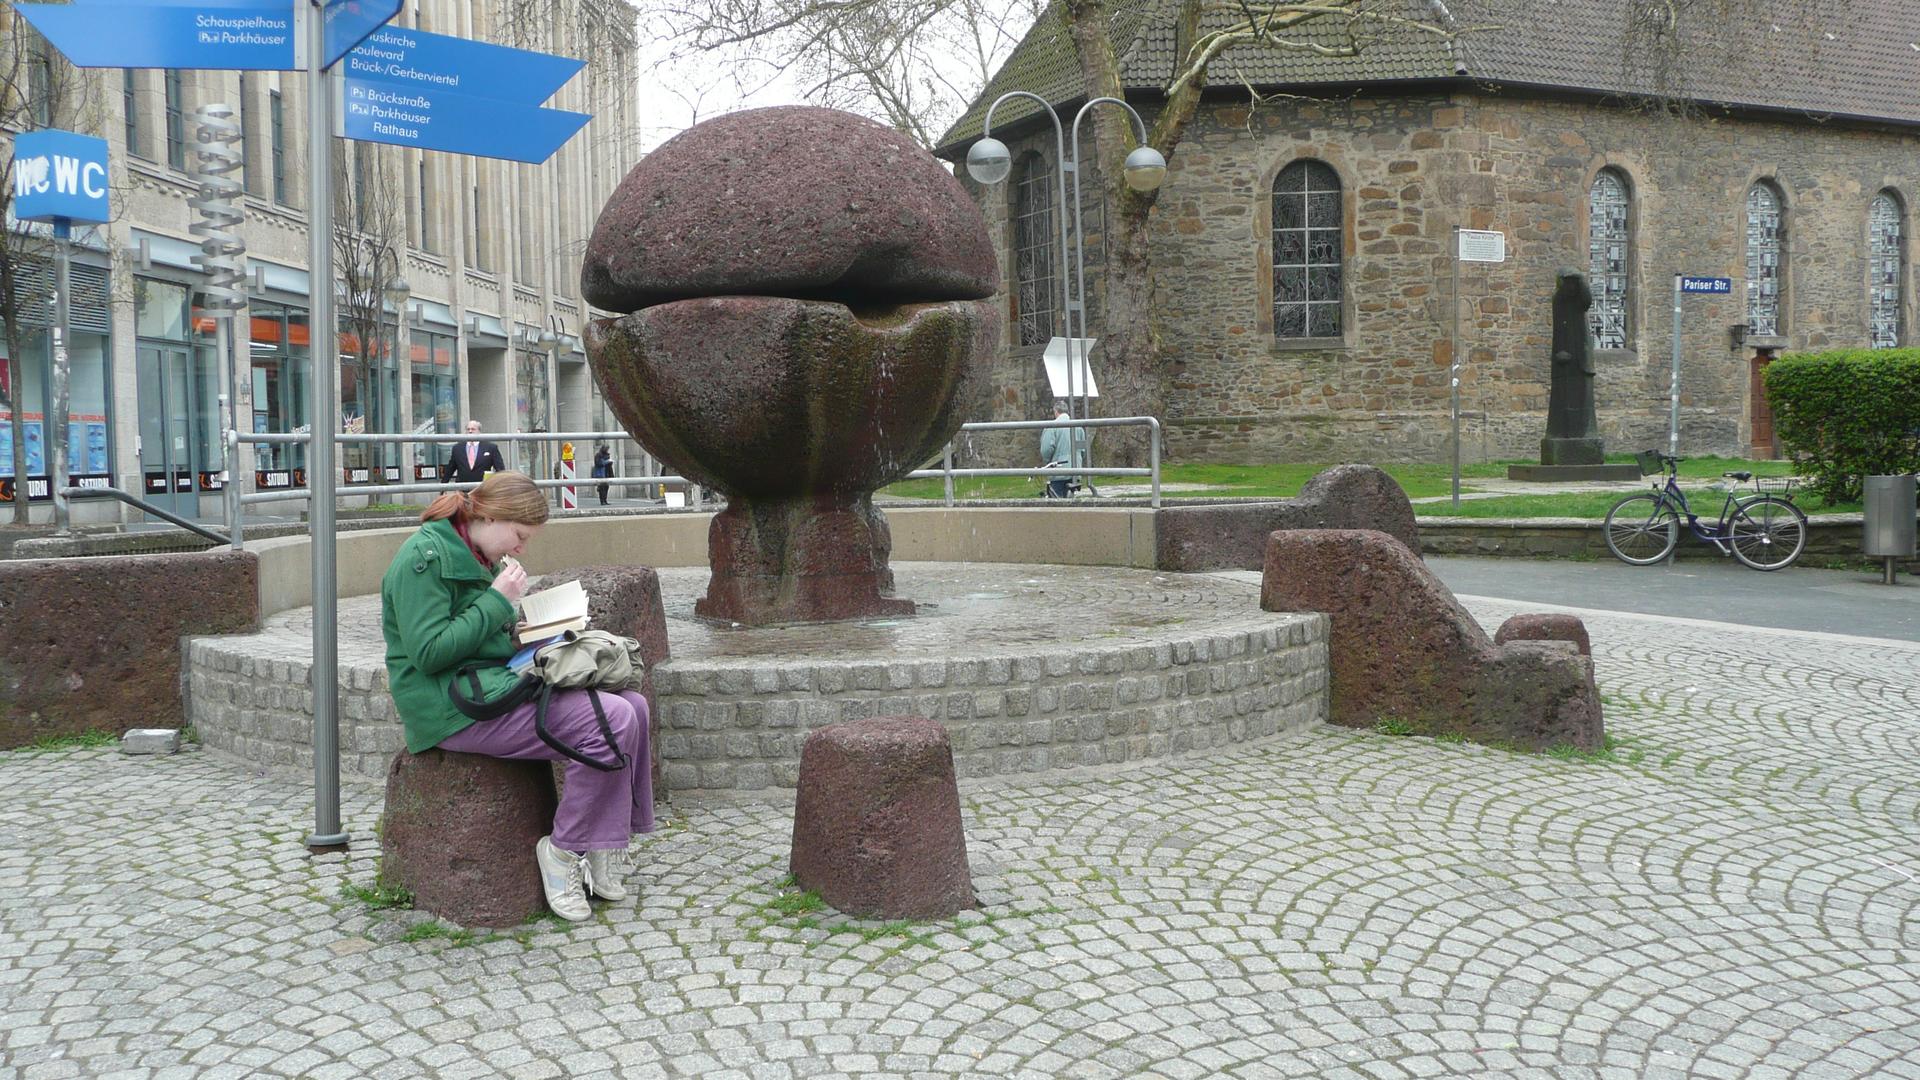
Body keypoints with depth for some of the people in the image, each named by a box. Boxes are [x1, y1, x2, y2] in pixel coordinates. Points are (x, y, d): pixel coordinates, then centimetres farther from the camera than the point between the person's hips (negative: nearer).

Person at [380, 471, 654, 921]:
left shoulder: (477, 558, 17)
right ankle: (562, 850, -8)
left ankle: (606, 852, -5)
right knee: (612, 722, -23)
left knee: (631, 706, -4)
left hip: (493, 684, 10)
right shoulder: (425, 558, -13)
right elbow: (429, 653, -20)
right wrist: (498, 601, -16)